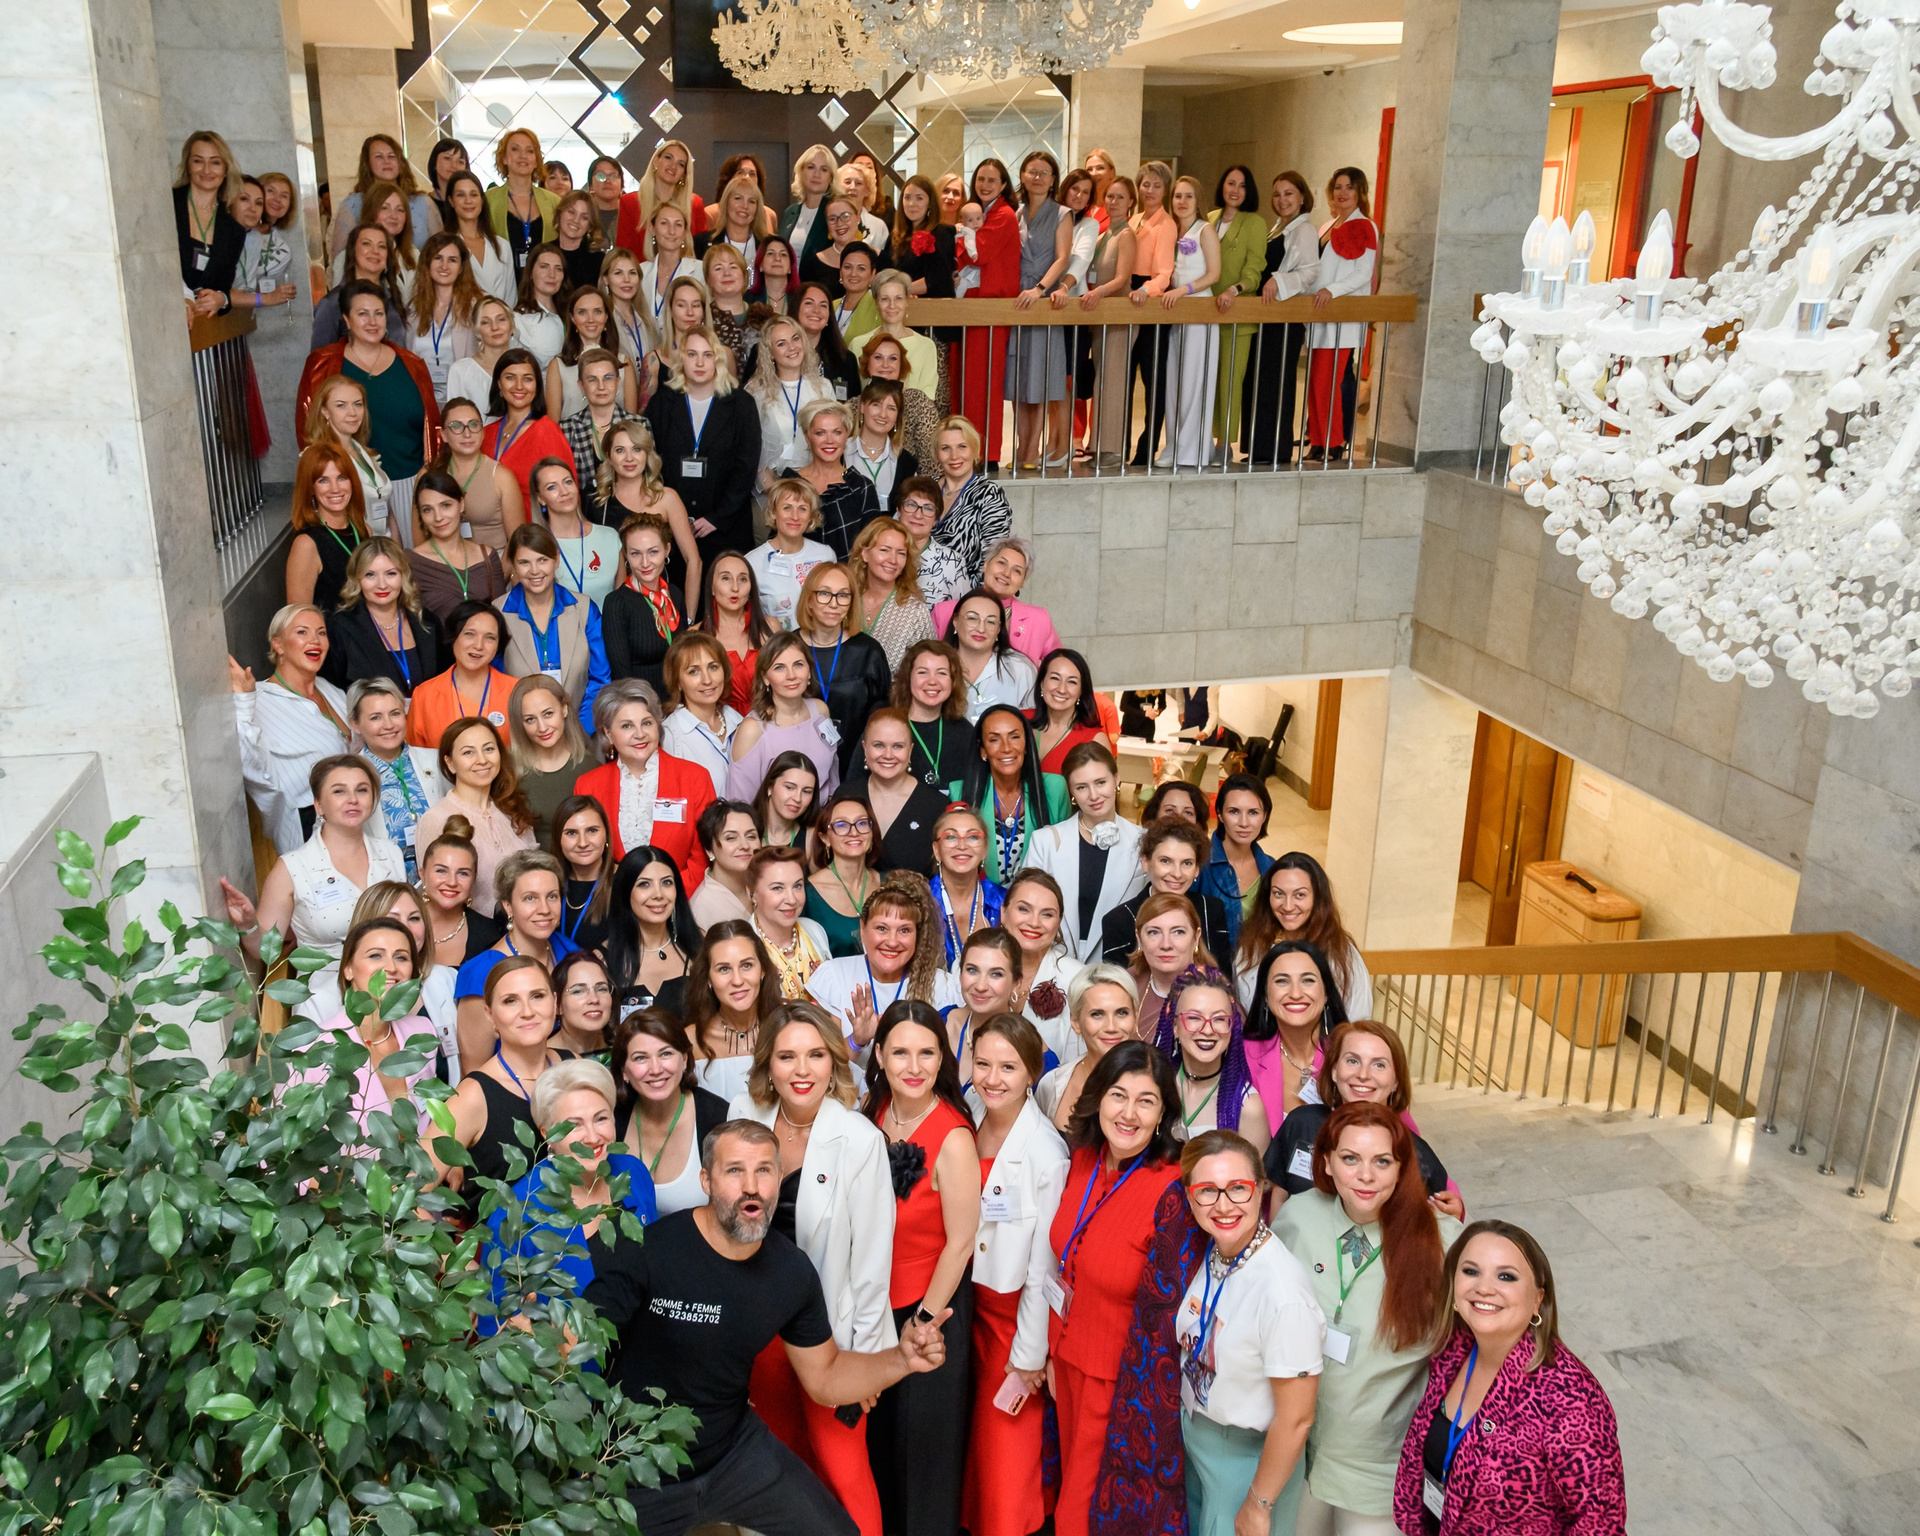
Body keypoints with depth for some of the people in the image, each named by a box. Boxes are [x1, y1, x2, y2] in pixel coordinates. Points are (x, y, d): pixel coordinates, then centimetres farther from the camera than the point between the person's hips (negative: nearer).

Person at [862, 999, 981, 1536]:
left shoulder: (953, 1138, -23)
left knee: (925, 1434, 11)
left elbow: (960, 1241, -17)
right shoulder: (872, 1115, -6)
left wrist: (924, 1319, -9)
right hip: (876, 1298, 6)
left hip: (933, 1303, -5)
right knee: (878, 1431, 20)